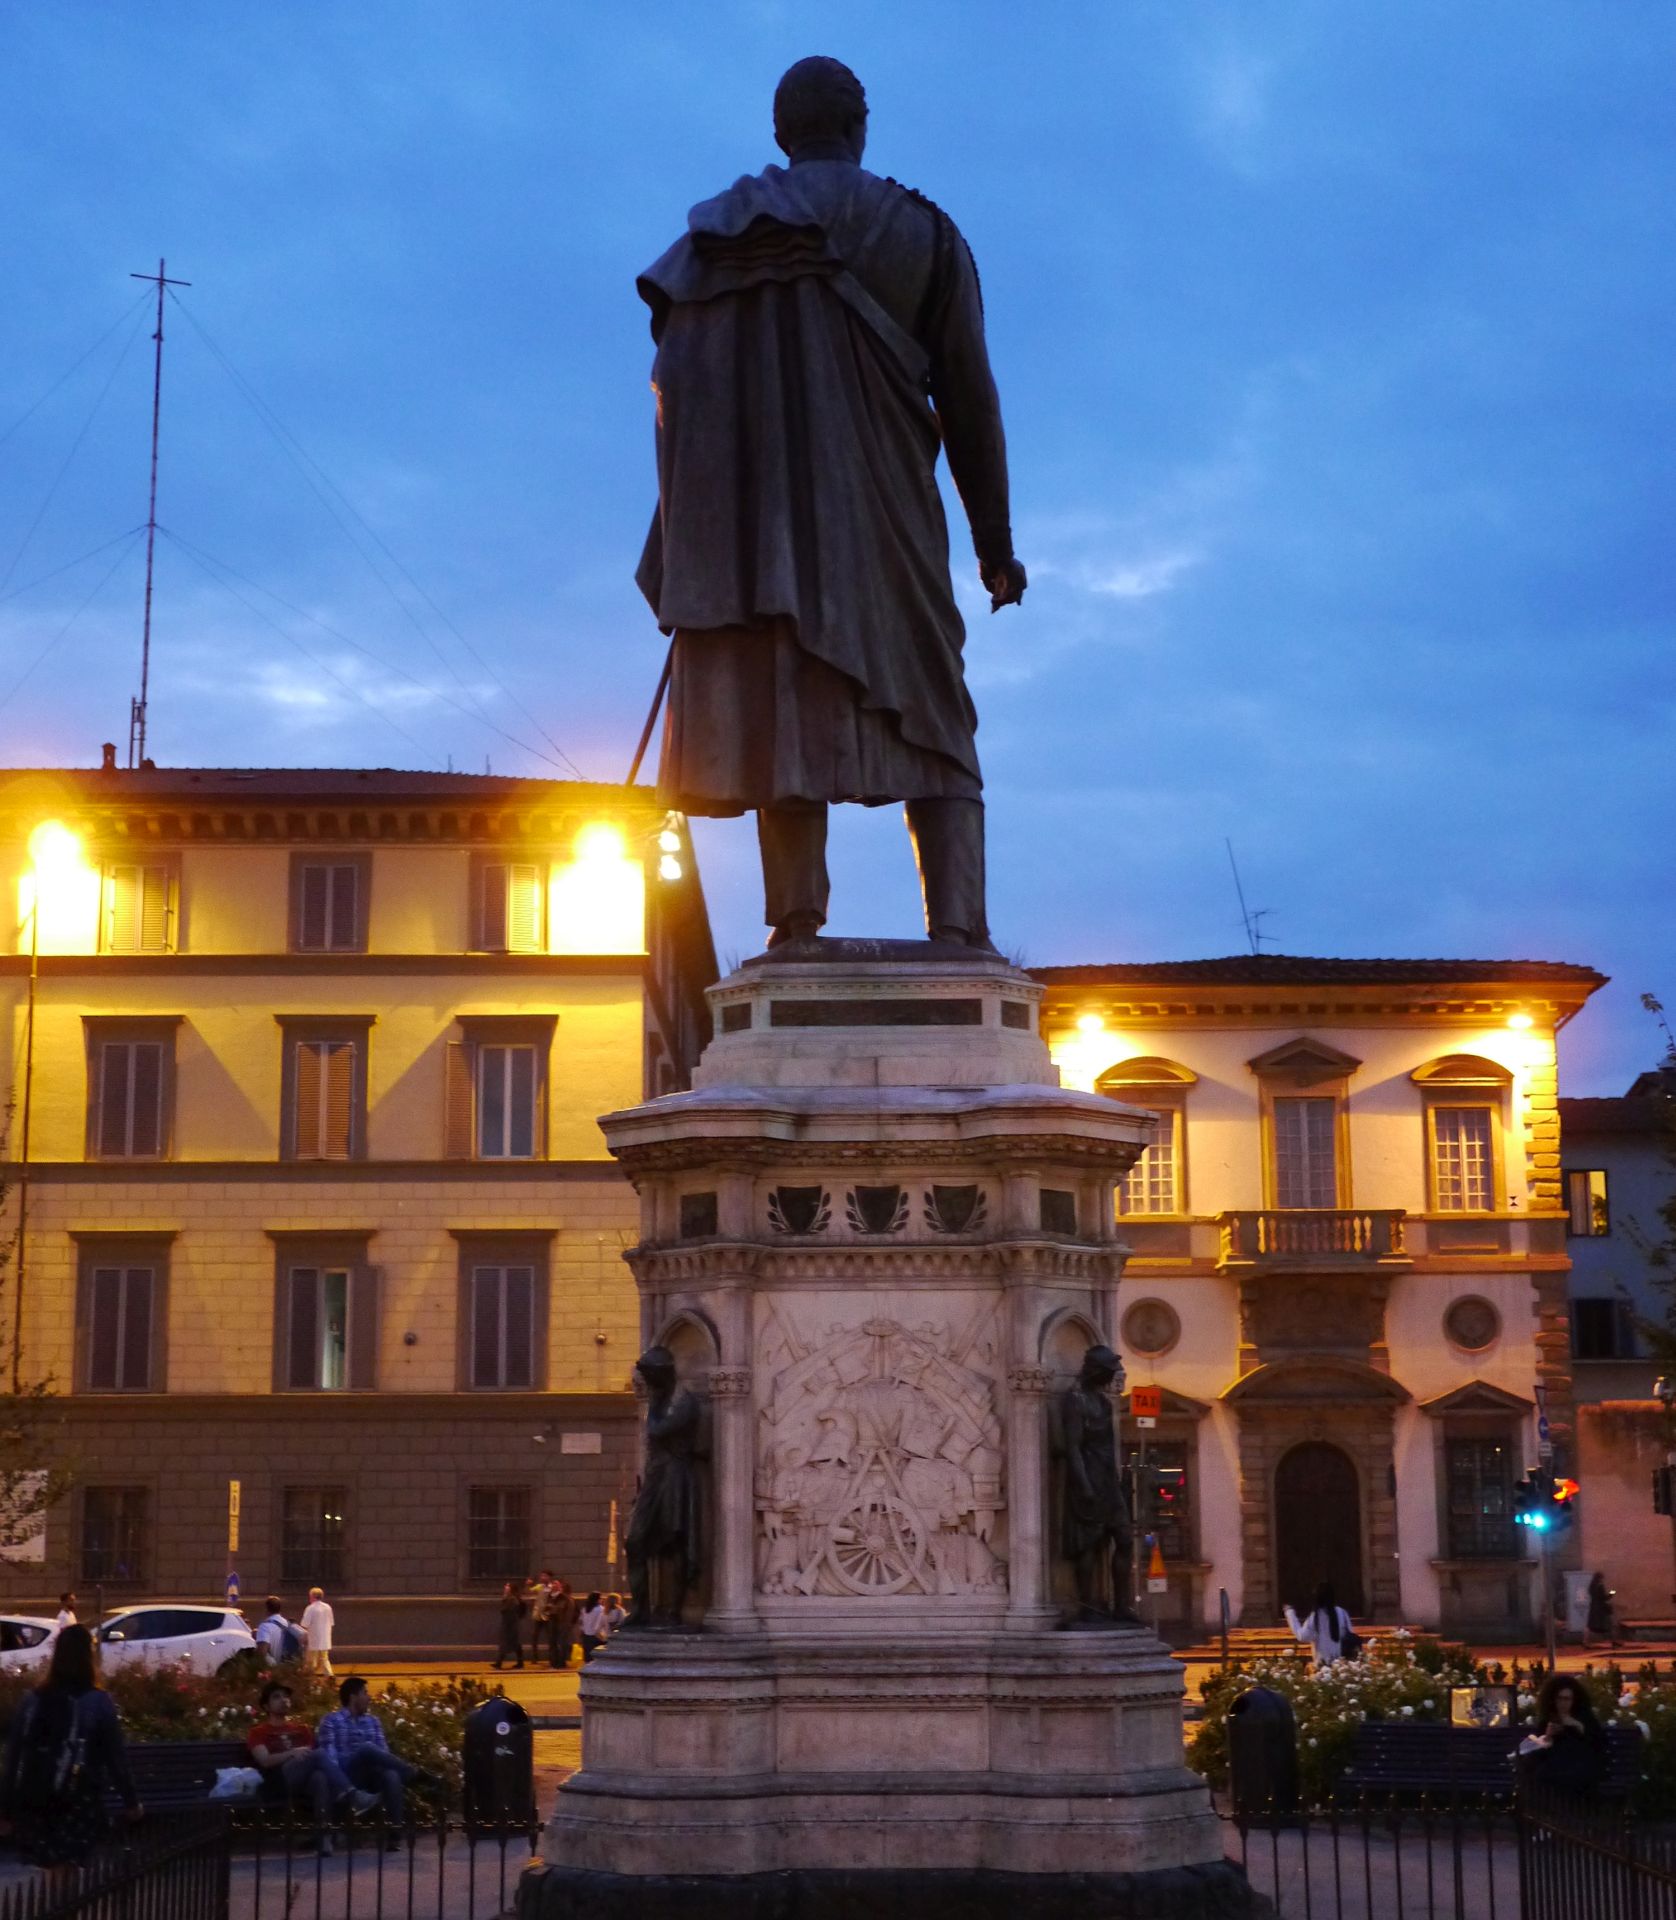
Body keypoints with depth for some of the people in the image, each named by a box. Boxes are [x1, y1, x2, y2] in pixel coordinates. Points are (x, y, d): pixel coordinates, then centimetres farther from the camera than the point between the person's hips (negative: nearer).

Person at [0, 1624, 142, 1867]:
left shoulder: (33, 1700, 4)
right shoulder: (98, 1702, -6)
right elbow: (115, 1757, -3)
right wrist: (131, 1803, 7)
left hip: (33, 1809, 3)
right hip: (79, 1810, -3)